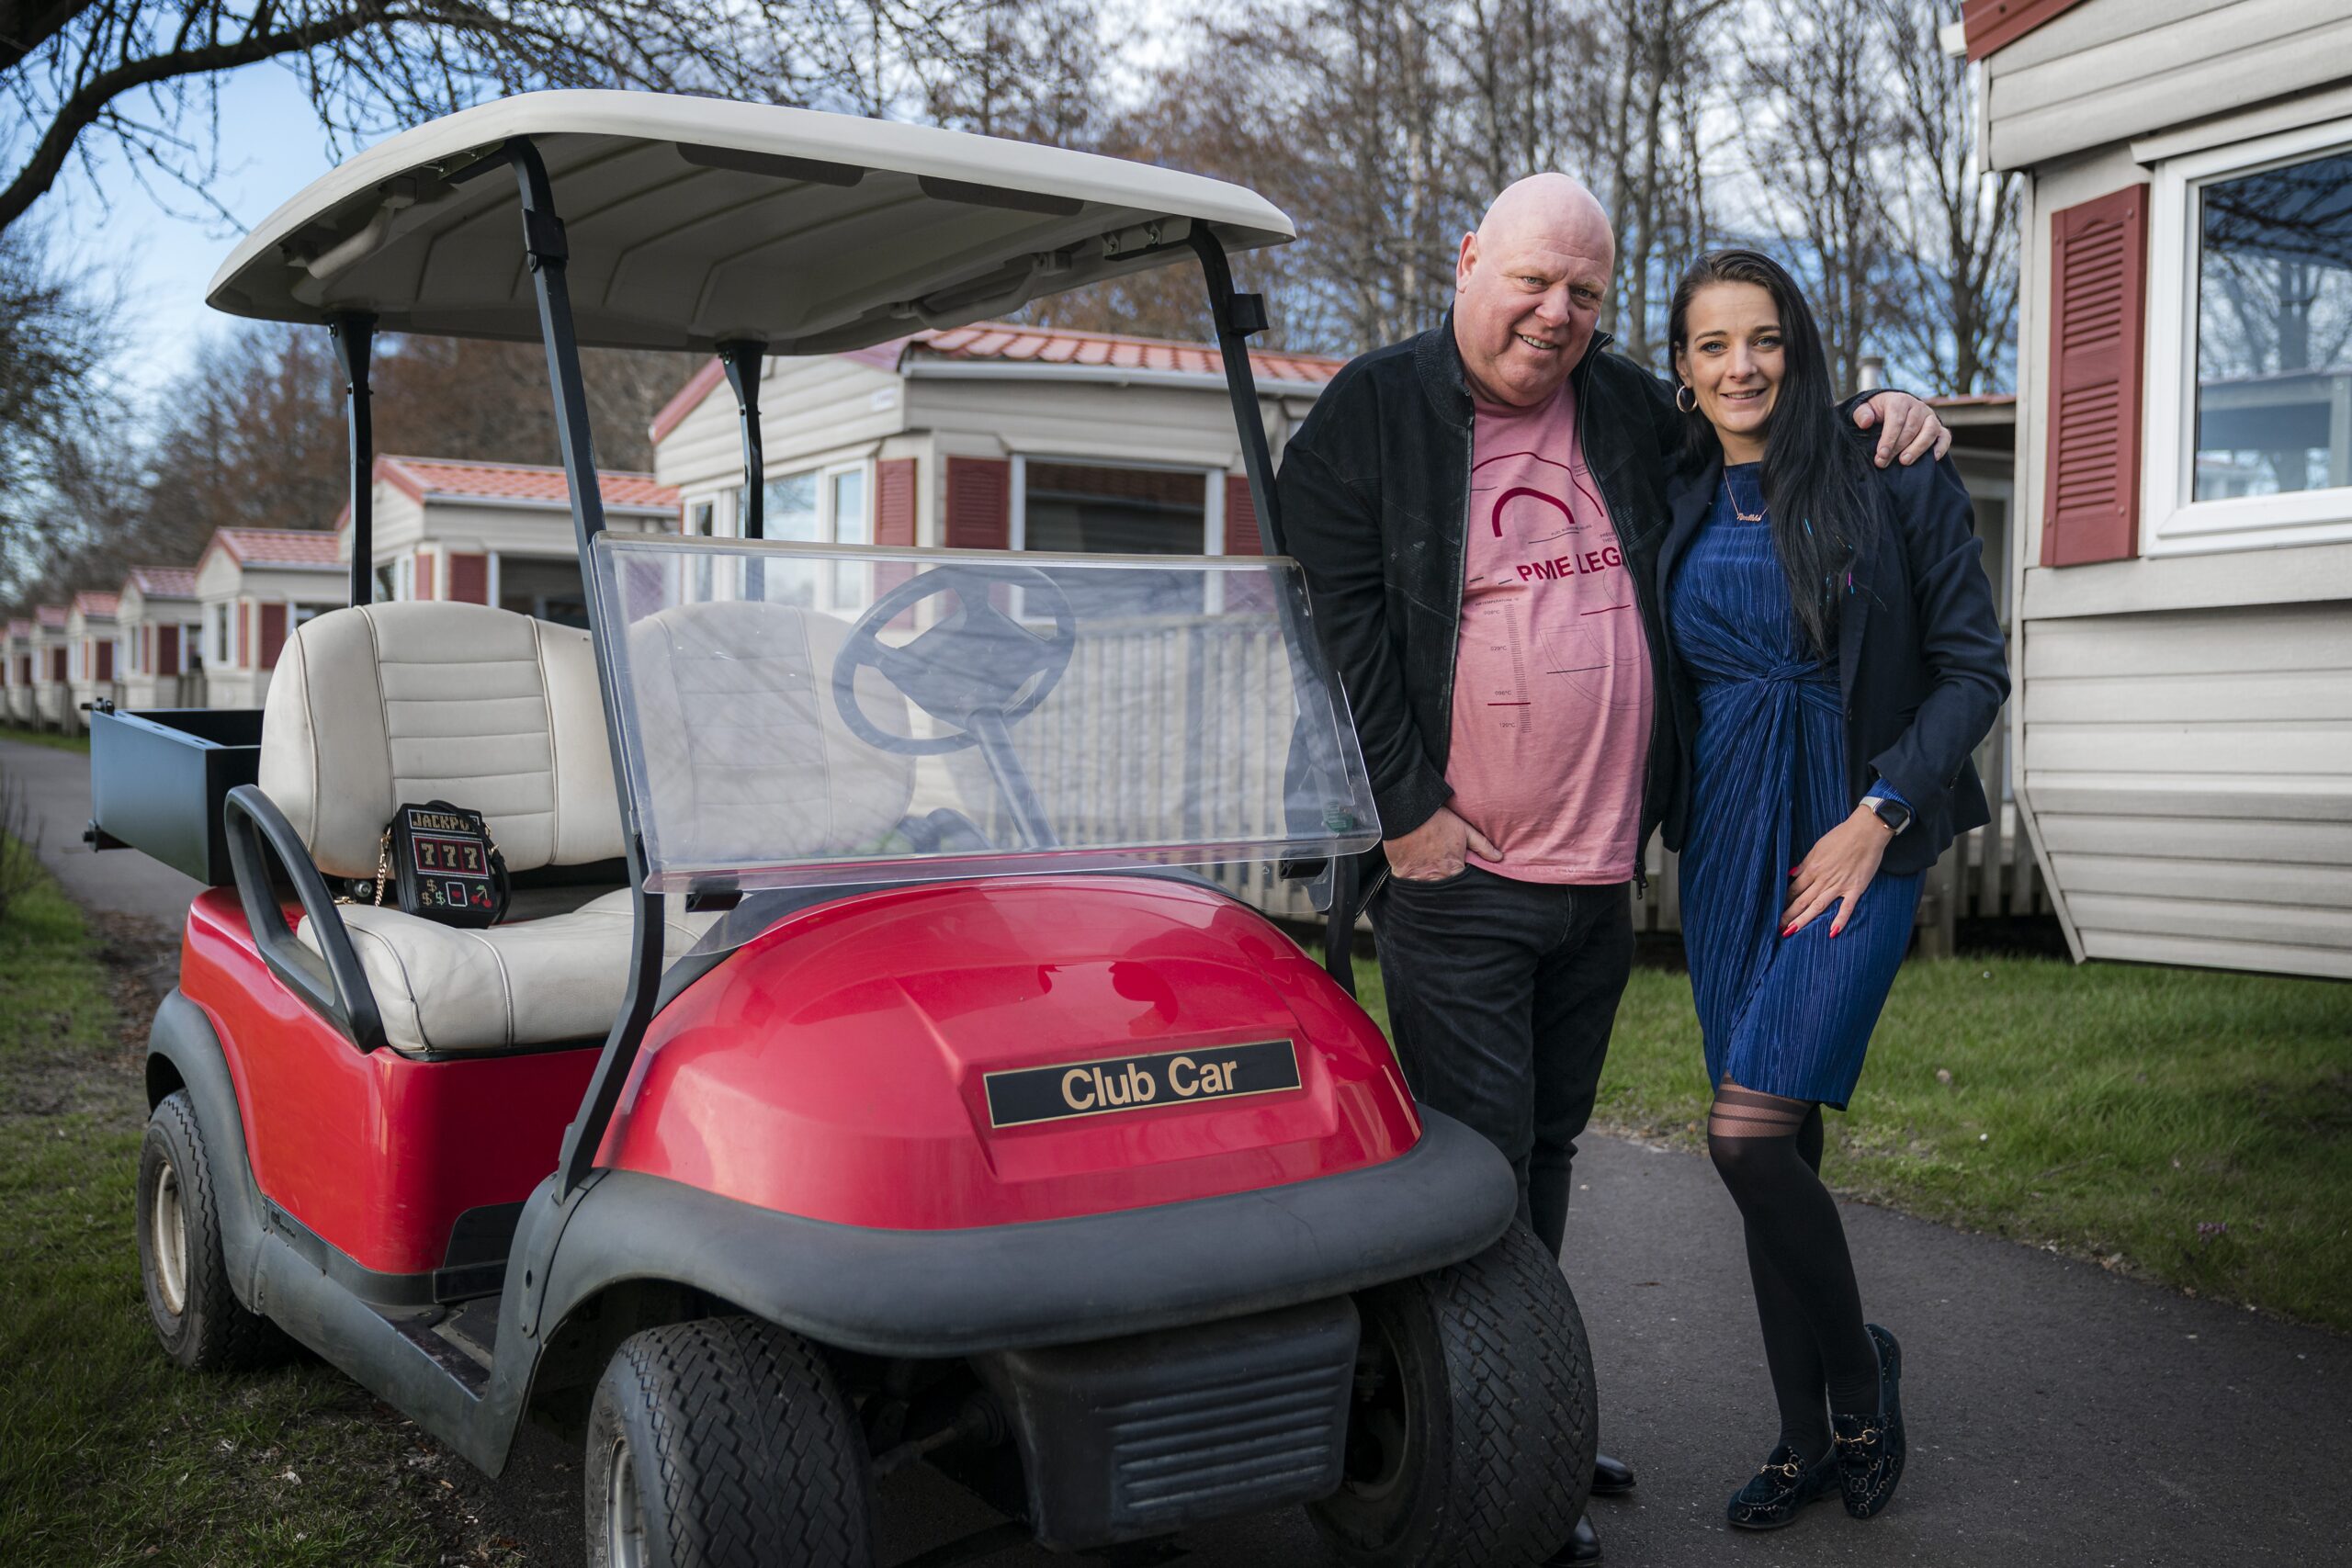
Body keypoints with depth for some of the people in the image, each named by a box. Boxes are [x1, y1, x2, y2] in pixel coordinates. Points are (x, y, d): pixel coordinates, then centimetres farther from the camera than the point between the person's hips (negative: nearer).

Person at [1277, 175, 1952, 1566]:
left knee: (1548, 1153, 16)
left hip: (1600, 876, 6)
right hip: (1455, 878, -5)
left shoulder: (1630, 410, 12)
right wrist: (1409, 809, -14)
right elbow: (1337, 624, -10)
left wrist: (1875, 414, 9)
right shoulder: (1373, 412, -3)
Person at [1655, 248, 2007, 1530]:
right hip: (1726, 846, 4)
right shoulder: (1668, 507, 8)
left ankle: (1861, 1374, 10)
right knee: (1778, 1146, 9)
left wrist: (1876, 815, -13)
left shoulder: (1895, 484, -3)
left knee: (1749, 1129, -16)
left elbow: (1974, 667, -3)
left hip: (1857, 840, -4)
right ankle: (1809, 1438, 23)